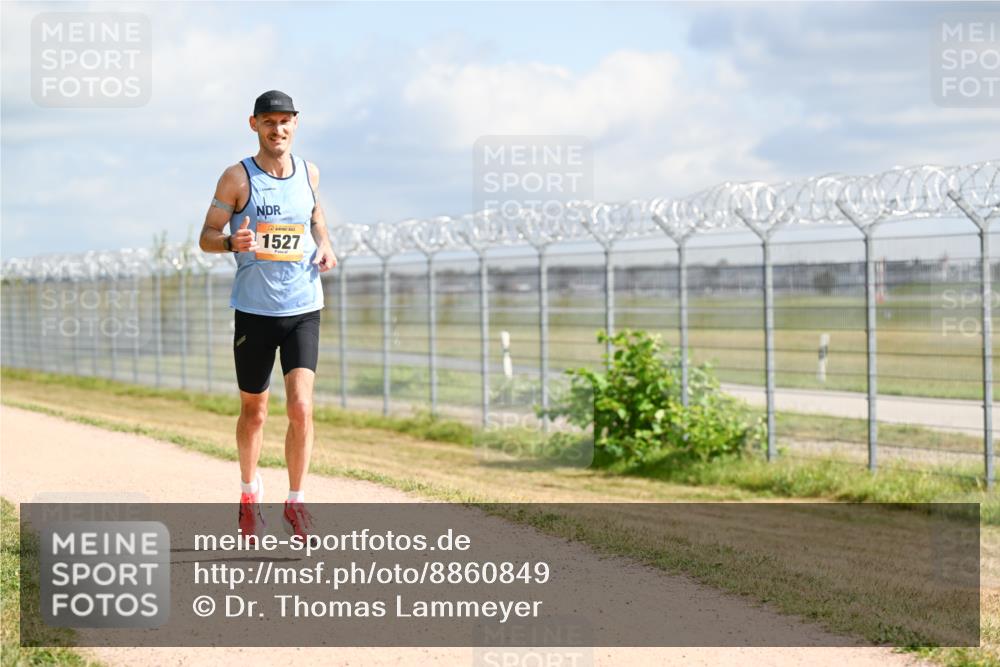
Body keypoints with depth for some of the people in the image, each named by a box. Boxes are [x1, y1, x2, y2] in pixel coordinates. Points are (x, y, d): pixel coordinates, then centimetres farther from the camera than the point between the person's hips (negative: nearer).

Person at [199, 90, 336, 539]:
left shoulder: (308, 172, 6)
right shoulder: (237, 178, -5)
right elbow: (206, 238, -3)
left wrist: (324, 245, 7)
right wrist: (232, 242, -25)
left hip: (303, 310, 2)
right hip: (254, 311, -2)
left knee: (301, 408, -11)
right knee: (254, 412, 10)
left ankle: (295, 502, 1)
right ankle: (249, 491, 33)